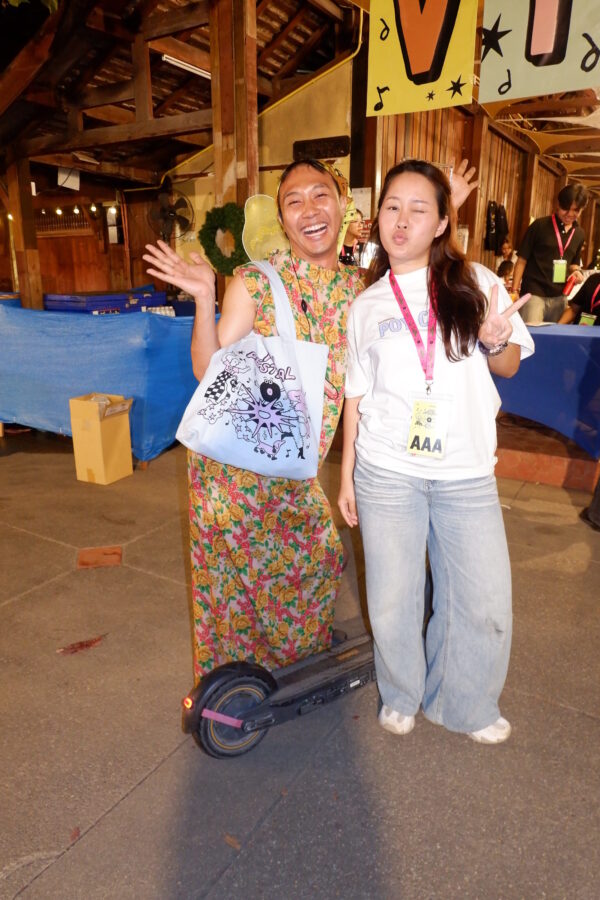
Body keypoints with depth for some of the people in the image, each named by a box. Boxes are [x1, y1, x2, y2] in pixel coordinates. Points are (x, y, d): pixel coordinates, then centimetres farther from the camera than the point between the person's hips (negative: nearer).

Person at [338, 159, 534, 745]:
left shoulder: (474, 282, 3)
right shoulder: (366, 306, 6)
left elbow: (509, 366, 9)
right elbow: (356, 395, 8)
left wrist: (496, 342, -14)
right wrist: (346, 475, 7)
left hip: (465, 472, 0)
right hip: (386, 472, 0)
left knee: (483, 600, 6)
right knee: (393, 596, 9)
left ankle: (463, 703, 35)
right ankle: (399, 694, 38)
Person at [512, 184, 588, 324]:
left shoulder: (579, 234, 10)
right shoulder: (540, 226, -6)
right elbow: (522, 260, -5)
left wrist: (576, 271, 0)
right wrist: (514, 291, -10)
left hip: (559, 297, 6)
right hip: (534, 294, -6)